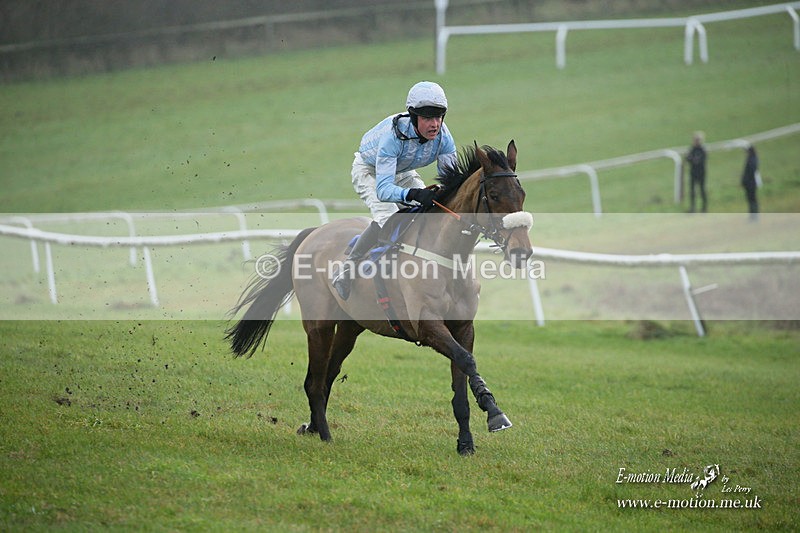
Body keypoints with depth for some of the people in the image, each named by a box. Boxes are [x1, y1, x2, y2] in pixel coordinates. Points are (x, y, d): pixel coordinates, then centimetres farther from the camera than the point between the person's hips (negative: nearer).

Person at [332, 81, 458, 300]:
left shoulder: (442, 135, -26)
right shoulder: (394, 134, -41)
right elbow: (383, 189, -47)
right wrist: (412, 194, -65)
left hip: (402, 173, 6)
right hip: (369, 170, -6)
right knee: (387, 215, -30)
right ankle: (345, 272, -21)